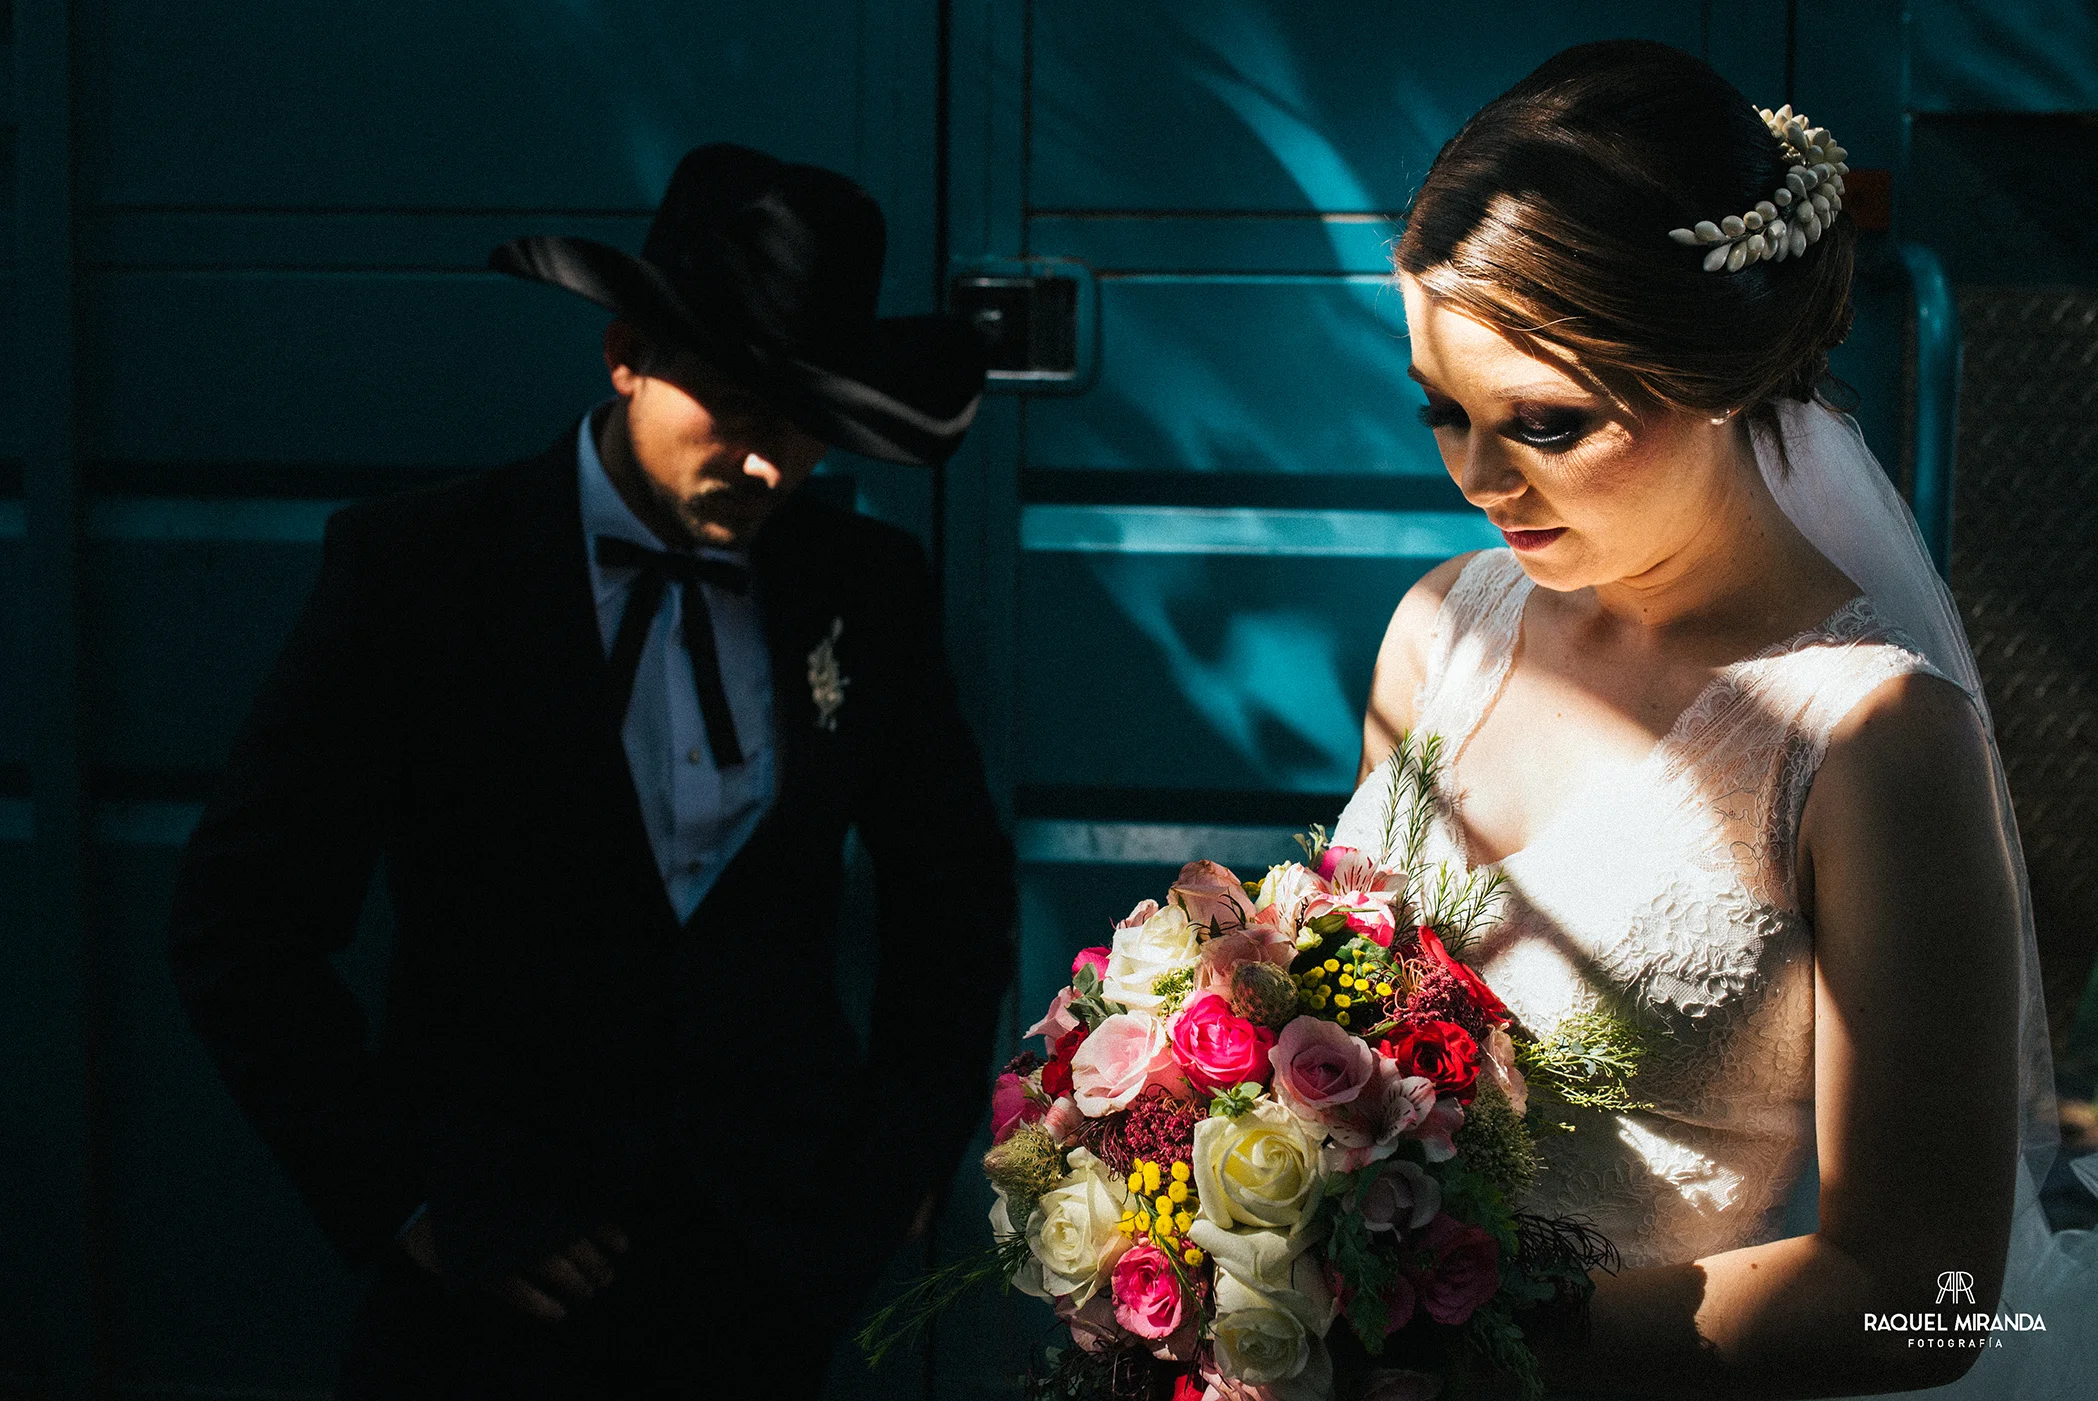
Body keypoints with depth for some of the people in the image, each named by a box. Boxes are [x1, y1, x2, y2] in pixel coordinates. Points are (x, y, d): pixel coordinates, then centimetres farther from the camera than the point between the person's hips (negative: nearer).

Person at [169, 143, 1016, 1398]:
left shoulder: (870, 588, 4)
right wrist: (402, 1203, -10)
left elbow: (957, 895, 18)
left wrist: (906, 1155, 9)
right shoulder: (415, 573, -6)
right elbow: (245, 926, -6)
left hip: (786, 1277, 3)